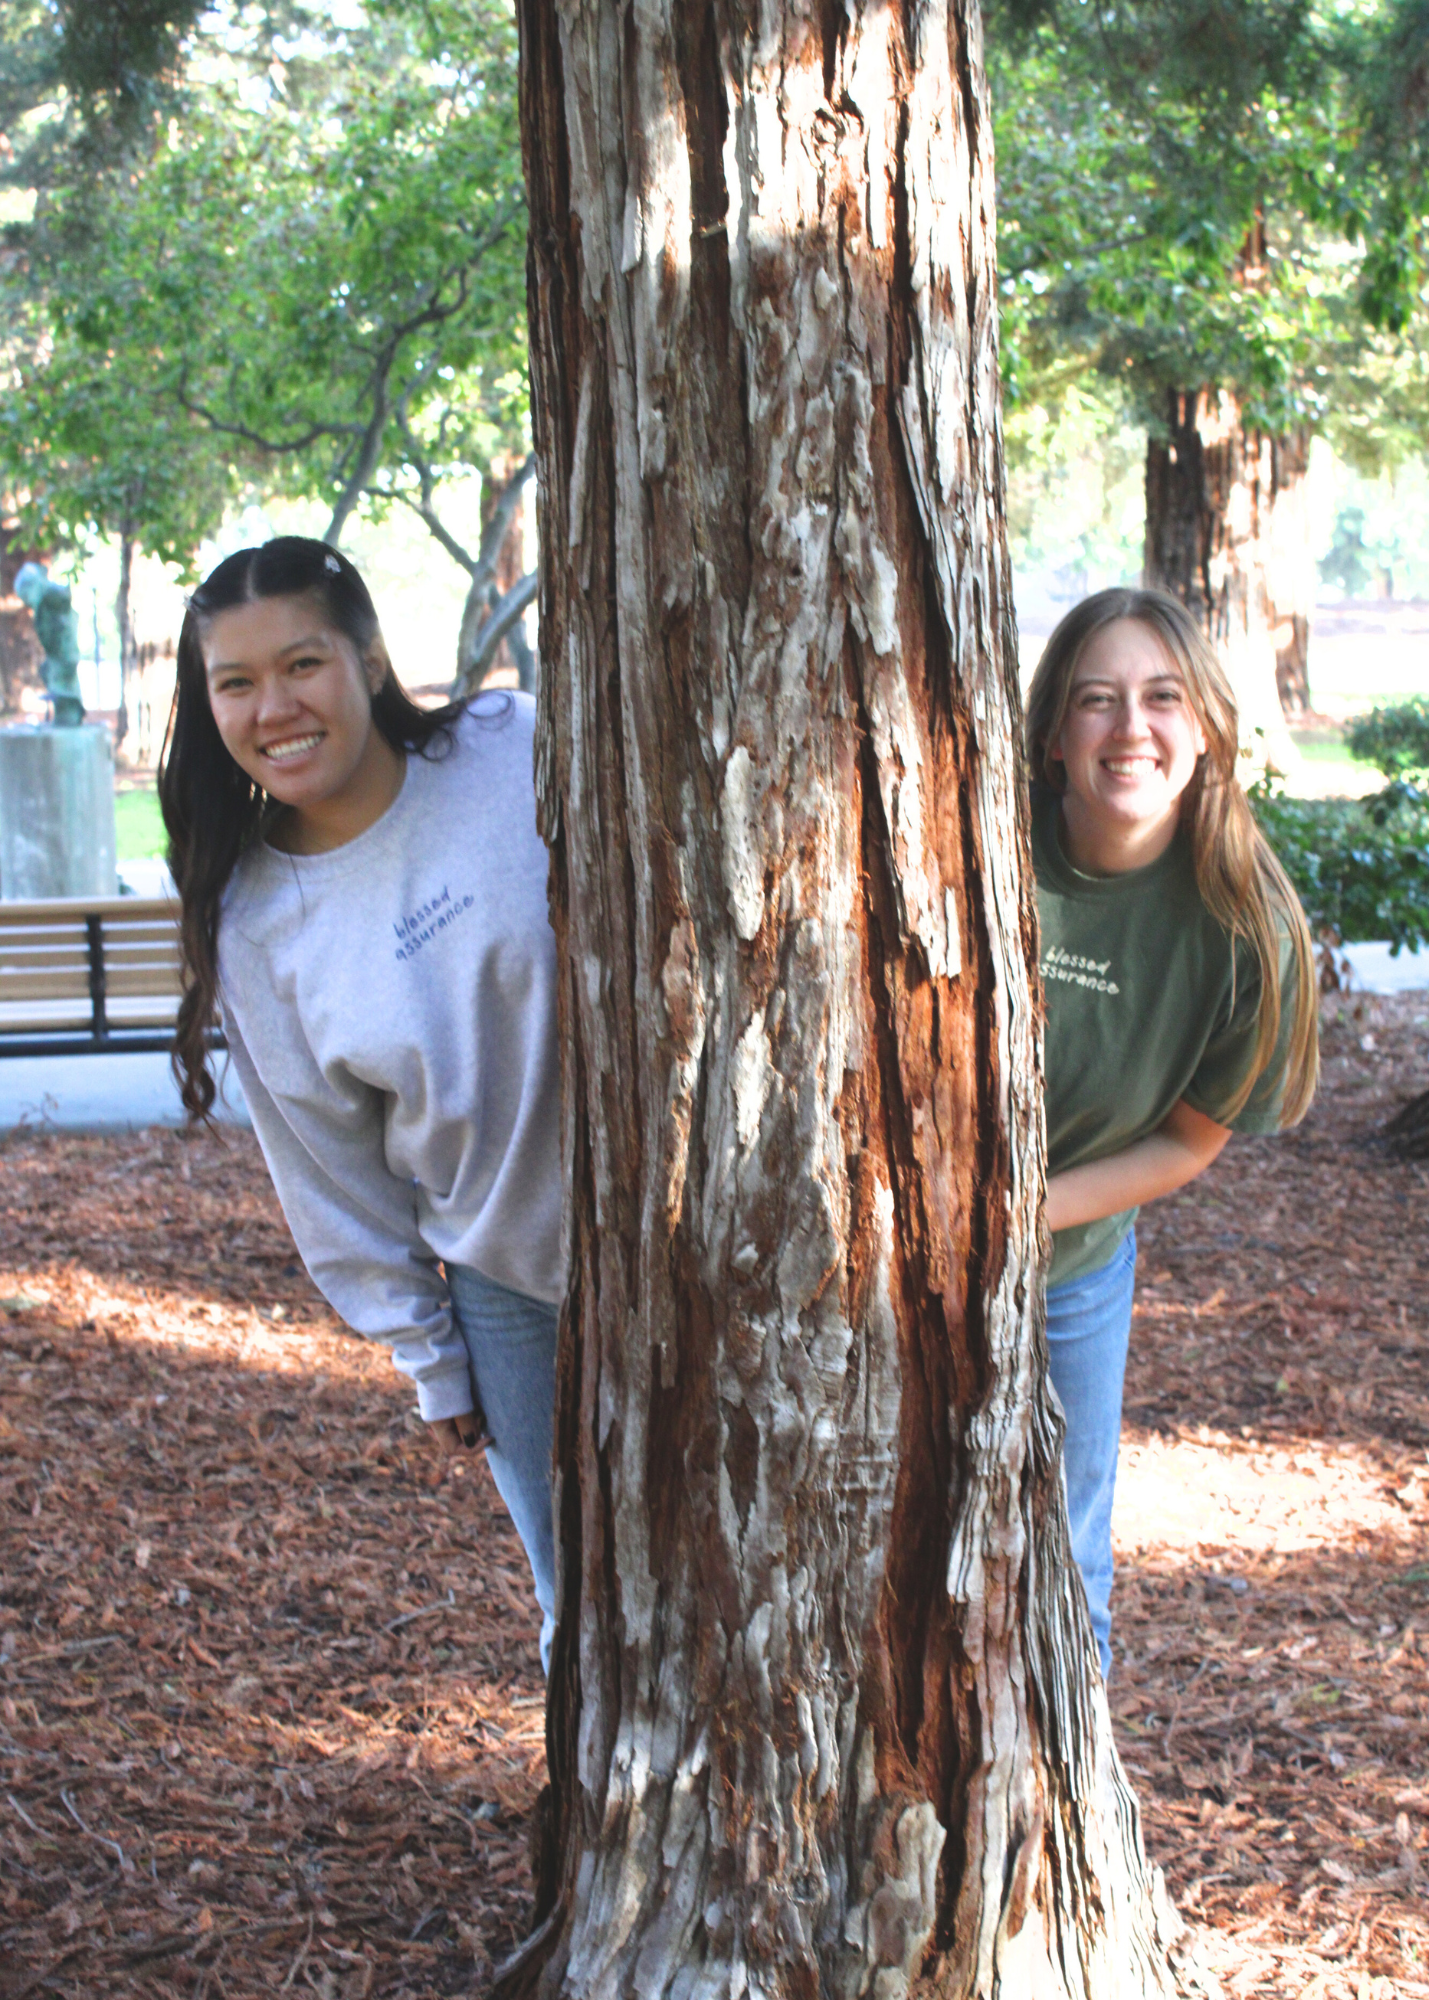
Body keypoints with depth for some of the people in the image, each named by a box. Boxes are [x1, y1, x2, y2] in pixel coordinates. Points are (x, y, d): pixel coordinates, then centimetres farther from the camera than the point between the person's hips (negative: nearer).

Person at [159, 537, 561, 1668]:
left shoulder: (525, 757, -13)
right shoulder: (251, 926, -5)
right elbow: (333, 1174, 2)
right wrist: (430, 1360, 5)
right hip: (501, 1285, 2)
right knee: (578, 1604, 9)